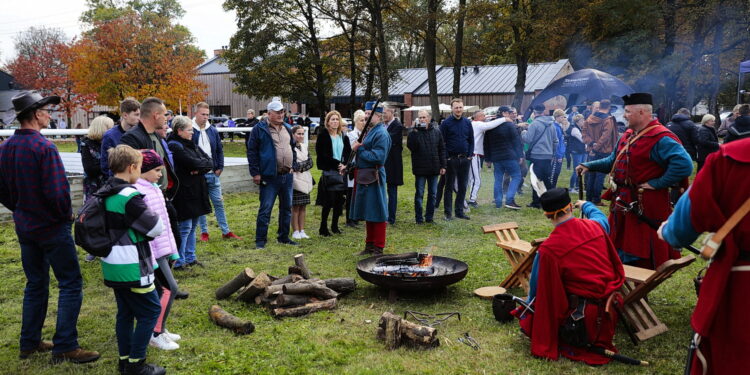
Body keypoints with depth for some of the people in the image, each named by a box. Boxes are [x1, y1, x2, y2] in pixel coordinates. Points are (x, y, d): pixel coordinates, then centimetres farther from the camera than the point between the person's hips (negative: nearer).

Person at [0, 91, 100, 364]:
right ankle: (65, 347, 1)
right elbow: (57, 191, -24)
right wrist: (65, 214, -7)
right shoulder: (43, 147, -20)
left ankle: (29, 343, 27)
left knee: (36, 283, 18)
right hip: (52, 226, -8)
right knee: (70, 283, 0)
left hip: (24, 227, 8)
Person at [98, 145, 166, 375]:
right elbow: (156, 228, -15)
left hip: (112, 266, 9)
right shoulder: (130, 197, -20)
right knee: (151, 311, 2)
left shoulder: (104, 194, 8)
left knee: (125, 312, 17)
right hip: (131, 267, -9)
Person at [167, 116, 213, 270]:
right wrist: (204, 163, -4)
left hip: (196, 192, 9)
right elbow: (194, 163, -23)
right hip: (184, 192, -9)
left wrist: (200, 168, -14)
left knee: (193, 226, 15)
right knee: (185, 227, -3)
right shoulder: (174, 146, -13)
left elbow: (210, 162, 5)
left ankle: (190, 258, 25)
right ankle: (179, 262, 7)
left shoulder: (191, 144, 14)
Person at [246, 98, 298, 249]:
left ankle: (283, 237, 25)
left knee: (287, 208, 13)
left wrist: (293, 166, 15)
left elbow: (293, 147, 23)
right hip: (269, 176, -6)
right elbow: (252, 151, -8)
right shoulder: (260, 129, -6)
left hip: (287, 175, 7)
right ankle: (260, 240, 5)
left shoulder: (287, 129, 13)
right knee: (265, 209, -4)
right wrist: (255, 173, -12)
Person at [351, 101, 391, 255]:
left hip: (373, 178, -10)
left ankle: (378, 248, 9)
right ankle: (370, 245, 28)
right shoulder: (370, 131, 16)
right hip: (364, 177, 10)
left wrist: (359, 149, -15)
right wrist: (358, 148, 4)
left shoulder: (381, 134, -14)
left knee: (376, 214, -1)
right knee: (368, 214, 16)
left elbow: (378, 157, -22)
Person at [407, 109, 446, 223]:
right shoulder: (413, 132, -2)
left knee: (433, 193, 9)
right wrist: (414, 132, -23)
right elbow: (411, 147, -18)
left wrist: (443, 165, 4)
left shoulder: (436, 132, 6)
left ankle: (429, 217, 18)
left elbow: (442, 149, 9)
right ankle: (419, 218, 10)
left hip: (434, 168, 3)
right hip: (420, 168, -3)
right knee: (419, 194, 2)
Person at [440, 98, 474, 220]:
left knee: (462, 187, 9)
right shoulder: (446, 123, -5)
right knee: (449, 187, 4)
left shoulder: (467, 122, 7)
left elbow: (471, 140, 11)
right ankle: (448, 212, 10)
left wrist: (470, 155, 1)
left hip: (465, 159, 4)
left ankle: (459, 211, 19)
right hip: (451, 159, -4)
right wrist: (446, 157, -10)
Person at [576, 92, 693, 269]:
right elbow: (613, 161, 21)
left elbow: (684, 165, -30)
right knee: (618, 249, 21)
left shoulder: (660, 138, -20)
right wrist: (589, 166, 10)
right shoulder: (628, 135, 11)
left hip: (644, 207, -9)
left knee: (641, 256, 3)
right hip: (623, 203, 10)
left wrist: (657, 183, -24)